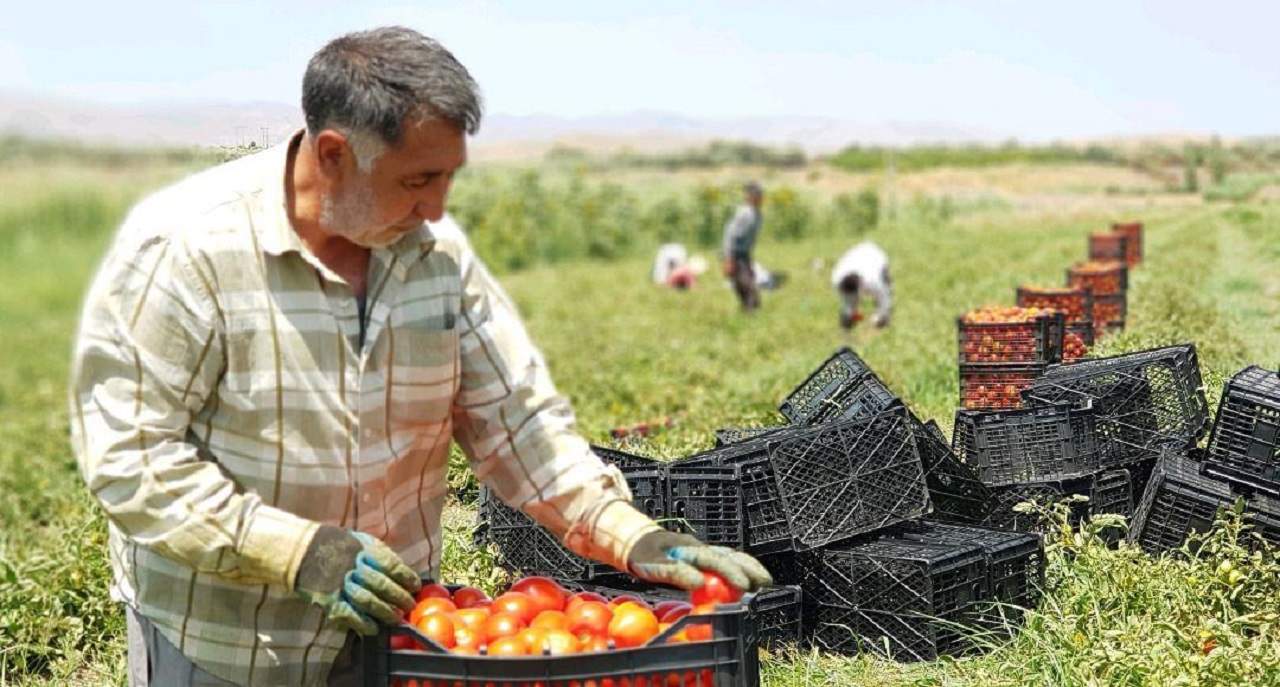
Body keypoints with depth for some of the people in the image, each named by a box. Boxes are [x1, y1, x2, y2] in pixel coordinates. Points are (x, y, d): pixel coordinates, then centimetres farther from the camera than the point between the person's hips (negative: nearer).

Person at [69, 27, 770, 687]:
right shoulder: (182, 247, -18)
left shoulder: (439, 250, -4)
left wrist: (635, 538, -10)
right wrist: (301, 551, -26)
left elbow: (517, 416, 1)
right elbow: (128, 455, -19)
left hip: (388, 618, 4)